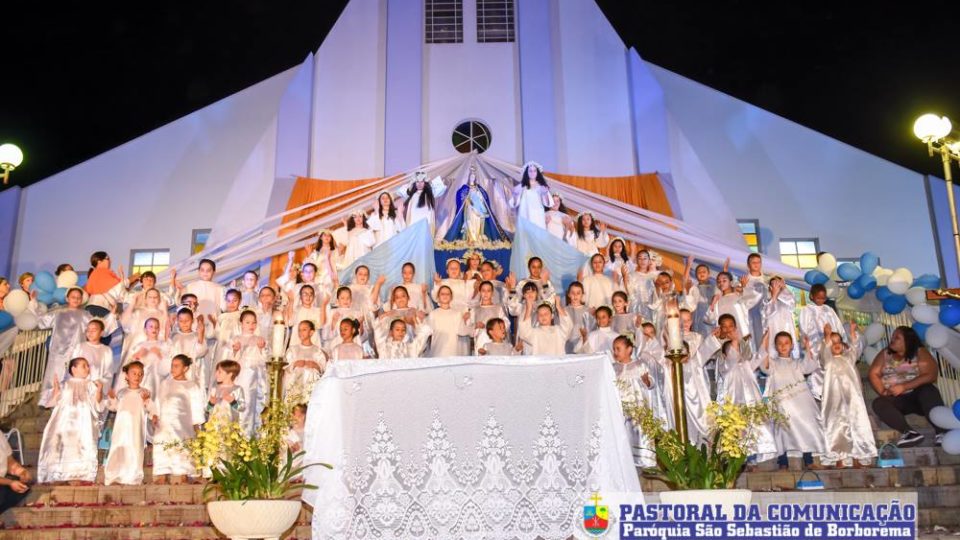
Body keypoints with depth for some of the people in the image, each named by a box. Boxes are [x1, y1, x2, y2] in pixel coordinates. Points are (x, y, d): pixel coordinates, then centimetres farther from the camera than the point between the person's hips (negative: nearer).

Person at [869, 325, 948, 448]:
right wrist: (882, 391, -14)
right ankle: (909, 432, -45)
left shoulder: (920, 352, 0)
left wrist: (903, 387, -20)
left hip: (917, 396, -3)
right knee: (878, 403, -26)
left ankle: (941, 431, -41)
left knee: (928, 390, -34)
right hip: (896, 400, 3)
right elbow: (873, 374, 6)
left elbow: (931, 375, -13)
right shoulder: (885, 354, 12)